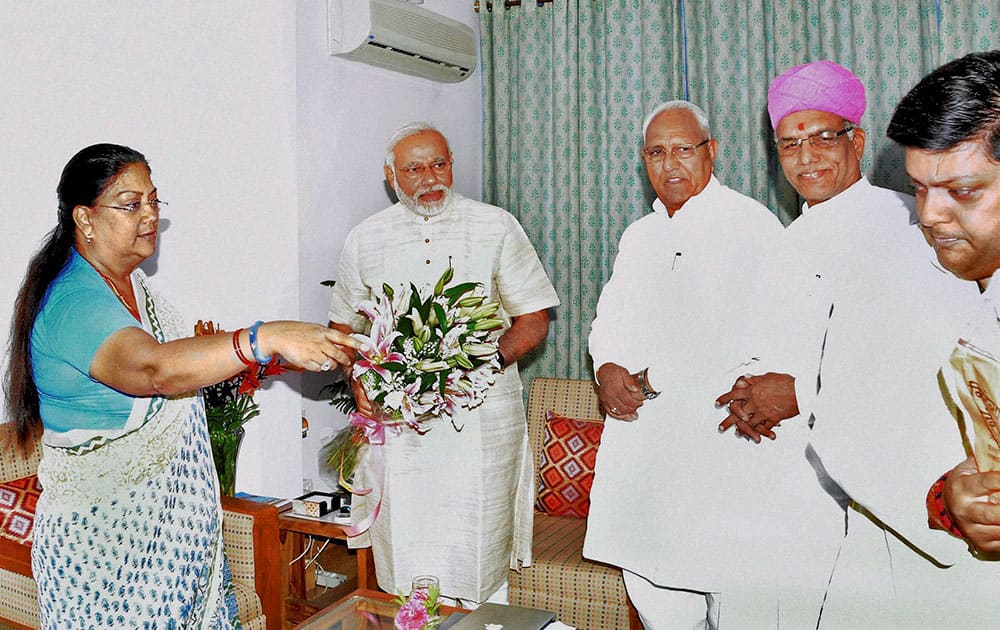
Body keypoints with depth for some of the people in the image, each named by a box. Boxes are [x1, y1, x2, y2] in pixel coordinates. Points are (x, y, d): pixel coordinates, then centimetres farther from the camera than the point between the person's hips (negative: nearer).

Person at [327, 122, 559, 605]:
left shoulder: (495, 227, 5)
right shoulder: (365, 239, 10)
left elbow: (534, 319, 3)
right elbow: (342, 325, 18)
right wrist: (359, 383, 0)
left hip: (481, 417, -1)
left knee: (478, 561, 1)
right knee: (404, 562, 6)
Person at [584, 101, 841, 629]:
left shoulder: (750, 223, -6)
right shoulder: (639, 235, 17)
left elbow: (760, 328, -16)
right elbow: (609, 317, 21)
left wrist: (655, 378, -15)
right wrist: (607, 369, -2)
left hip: (721, 433, -6)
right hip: (641, 434, 6)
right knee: (648, 582, 13)